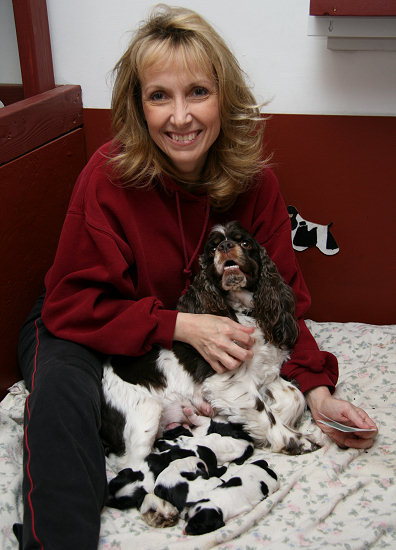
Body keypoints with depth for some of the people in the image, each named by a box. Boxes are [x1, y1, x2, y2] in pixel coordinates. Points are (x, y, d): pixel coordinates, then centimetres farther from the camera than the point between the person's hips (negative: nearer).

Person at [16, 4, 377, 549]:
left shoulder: (253, 180, -13)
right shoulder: (110, 175, -24)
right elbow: (75, 303, -20)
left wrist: (317, 389, -21)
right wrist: (179, 324, -31)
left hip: (196, 332, 4)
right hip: (87, 328, -3)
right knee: (61, 389, -34)